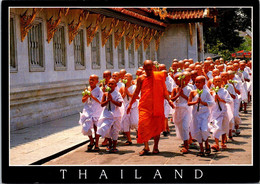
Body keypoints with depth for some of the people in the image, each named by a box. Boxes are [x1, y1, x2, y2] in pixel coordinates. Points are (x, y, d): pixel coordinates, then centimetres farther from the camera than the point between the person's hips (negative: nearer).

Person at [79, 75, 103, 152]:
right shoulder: (87, 89, 7)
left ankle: (96, 145, 12)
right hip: (87, 110, 4)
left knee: (96, 127, -1)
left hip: (96, 111, -4)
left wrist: (92, 96, -24)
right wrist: (87, 96, -12)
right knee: (86, 127, 0)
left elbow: (100, 101, -15)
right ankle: (91, 141, 24)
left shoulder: (99, 90, -7)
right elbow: (83, 100, 7)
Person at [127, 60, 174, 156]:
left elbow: (164, 90, 4)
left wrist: (169, 100, -11)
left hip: (157, 106, 0)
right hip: (144, 106, 0)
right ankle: (146, 147, 2)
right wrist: (130, 104, 14)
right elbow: (136, 92, 14)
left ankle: (155, 147, 16)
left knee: (157, 126, 4)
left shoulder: (159, 77, 5)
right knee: (143, 124, -9)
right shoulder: (141, 78, 7)